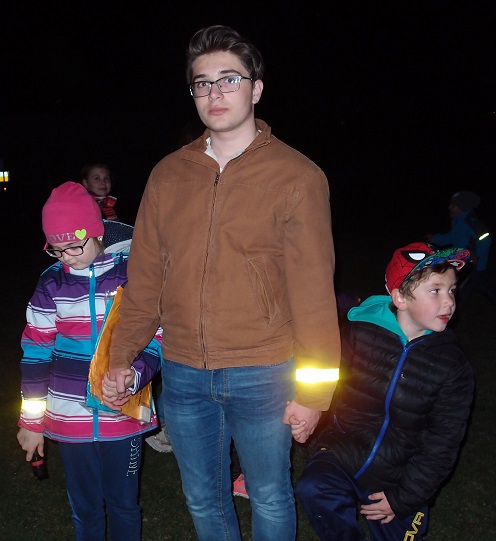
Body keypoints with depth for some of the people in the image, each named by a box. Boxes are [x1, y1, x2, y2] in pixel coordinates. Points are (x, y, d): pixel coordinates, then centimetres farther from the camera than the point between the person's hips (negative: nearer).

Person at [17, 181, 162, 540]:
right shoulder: (51, 284, -1)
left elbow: (156, 342, -6)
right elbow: (36, 353, 5)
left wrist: (134, 375, -27)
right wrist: (31, 420, 8)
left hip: (123, 416, -2)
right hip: (70, 420, 2)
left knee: (124, 506, 12)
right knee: (85, 509, 15)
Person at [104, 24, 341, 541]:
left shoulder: (296, 176, -8)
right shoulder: (168, 174, 4)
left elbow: (313, 291, -10)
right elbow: (144, 277, 8)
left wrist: (314, 392, -9)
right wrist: (121, 356, 8)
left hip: (262, 377, -3)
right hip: (183, 375, 4)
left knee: (269, 499, 15)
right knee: (202, 499, 20)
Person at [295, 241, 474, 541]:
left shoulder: (454, 365, -8)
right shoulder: (357, 333, -10)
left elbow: (442, 445, -5)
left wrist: (403, 499, -7)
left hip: (399, 478, 2)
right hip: (343, 454, -1)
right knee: (313, 489, -29)